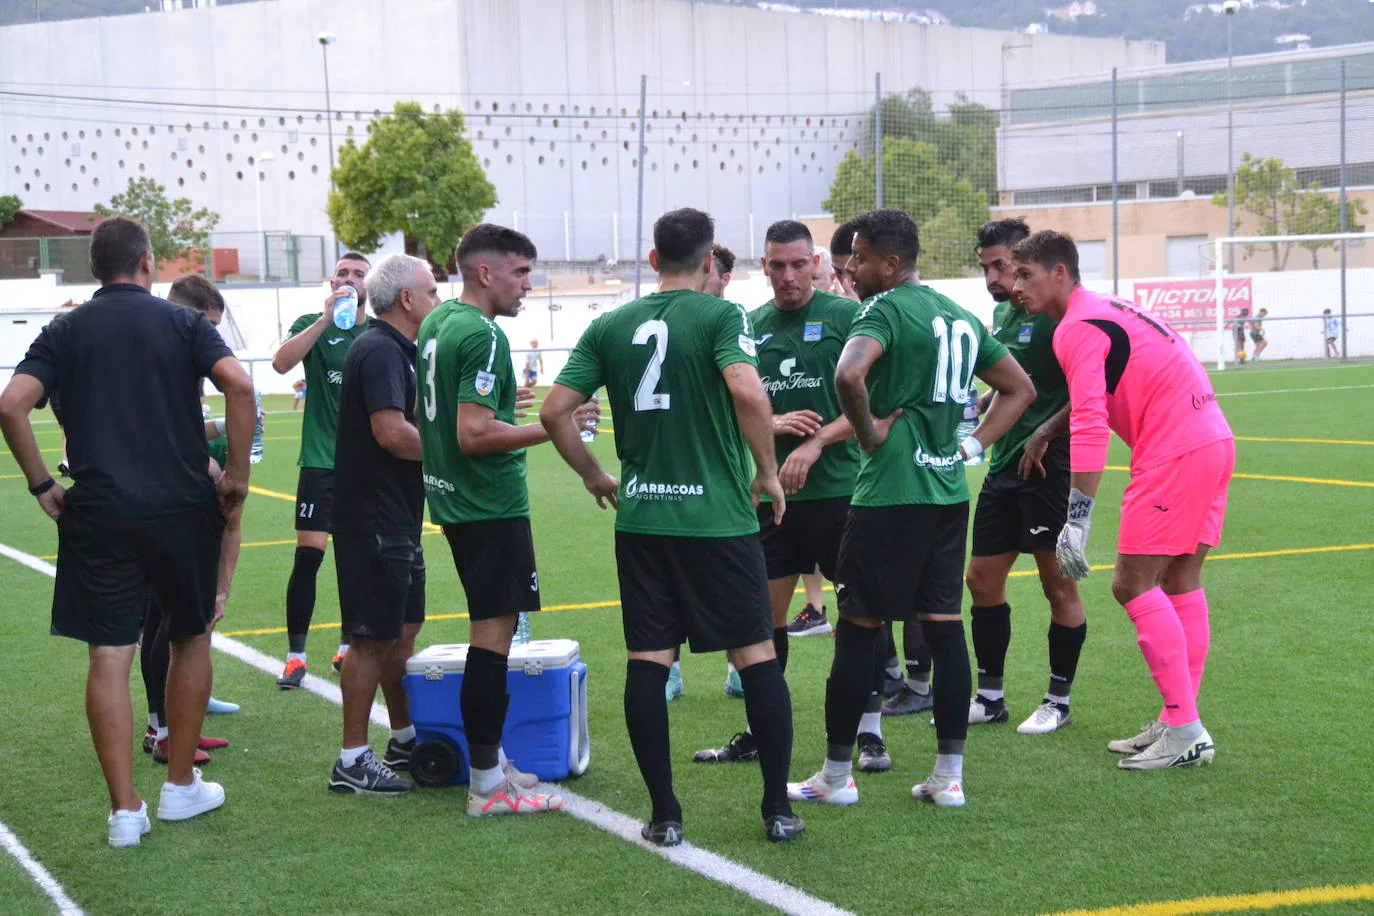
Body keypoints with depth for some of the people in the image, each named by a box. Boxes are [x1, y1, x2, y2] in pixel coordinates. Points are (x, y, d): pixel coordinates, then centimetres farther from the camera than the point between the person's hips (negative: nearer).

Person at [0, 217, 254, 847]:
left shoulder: (66, 332, 7)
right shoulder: (182, 322, 3)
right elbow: (238, 383, -14)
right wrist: (237, 476, -6)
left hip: (97, 514, 1)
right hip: (182, 507, 0)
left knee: (108, 656, 2)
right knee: (191, 639, 17)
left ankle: (125, 810, 0)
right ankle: (182, 787, 23)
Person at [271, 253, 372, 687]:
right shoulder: (313, 325, 1)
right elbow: (281, 362, -18)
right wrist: (326, 319, -22)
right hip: (321, 460, -3)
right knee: (308, 555, -8)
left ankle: (349, 645, 22)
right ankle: (295, 654, -1)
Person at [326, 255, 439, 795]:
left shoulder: (394, 350, 17)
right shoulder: (380, 351, -16)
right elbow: (392, 432, -26)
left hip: (395, 521, 10)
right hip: (374, 521, -10)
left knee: (404, 630, 18)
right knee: (373, 639, -6)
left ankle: (404, 739, 30)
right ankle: (353, 762, 0)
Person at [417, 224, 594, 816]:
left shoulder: (436, 323, 12)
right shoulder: (483, 336, -18)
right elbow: (474, 435, -25)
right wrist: (552, 428, -20)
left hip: (453, 499, 10)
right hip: (491, 506, -10)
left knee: (488, 630, 17)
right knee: (493, 638, -7)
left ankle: (490, 760, 25)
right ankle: (488, 786, -4)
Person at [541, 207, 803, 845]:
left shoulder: (611, 326, 7)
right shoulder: (720, 315, -5)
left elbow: (555, 410, 2)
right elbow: (748, 392, -23)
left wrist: (595, 478, 16)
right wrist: (768, 473, -9)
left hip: (640, 519, 3)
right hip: (717, 517, -3)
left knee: (647, 662, 6)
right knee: (757, 656, 6)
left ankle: (664, 816, 9)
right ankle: (778, 810, 10)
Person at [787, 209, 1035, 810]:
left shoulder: (885, 310, -10)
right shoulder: (959, 315, 15)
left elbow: (848, 376, -30)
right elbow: (1020, 388, 23)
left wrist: (869, 433, -15)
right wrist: (971, 445, 14)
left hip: (891, 493, -8)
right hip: (949, 491, 8)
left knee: (859, 626, 1)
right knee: (944, 624, 9)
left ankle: (836, 776, 9)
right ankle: (949, 776, 12)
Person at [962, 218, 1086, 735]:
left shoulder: (1055, 315, -13)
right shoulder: (1001, 313, 14)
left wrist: (1045, 434, -21)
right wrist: (979, 406, 9)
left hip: (1050, 466, -9)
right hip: (1005, 464, 9)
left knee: (1058, 583, 2)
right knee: (981, 579, 9)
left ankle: (1058, 701, 13)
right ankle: (989, 696, 20)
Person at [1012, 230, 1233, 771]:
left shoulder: (1078, 328, -11)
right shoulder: (1111, 310, 19)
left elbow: (1090, 426, -21)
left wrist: (1076, 520, -23)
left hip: (1175, 456, -10)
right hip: (1214, 442, 10)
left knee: (1132, 585, -7)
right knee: (1179, 584, 13)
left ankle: (1186, 733, -7)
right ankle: (1178, 723, 18)